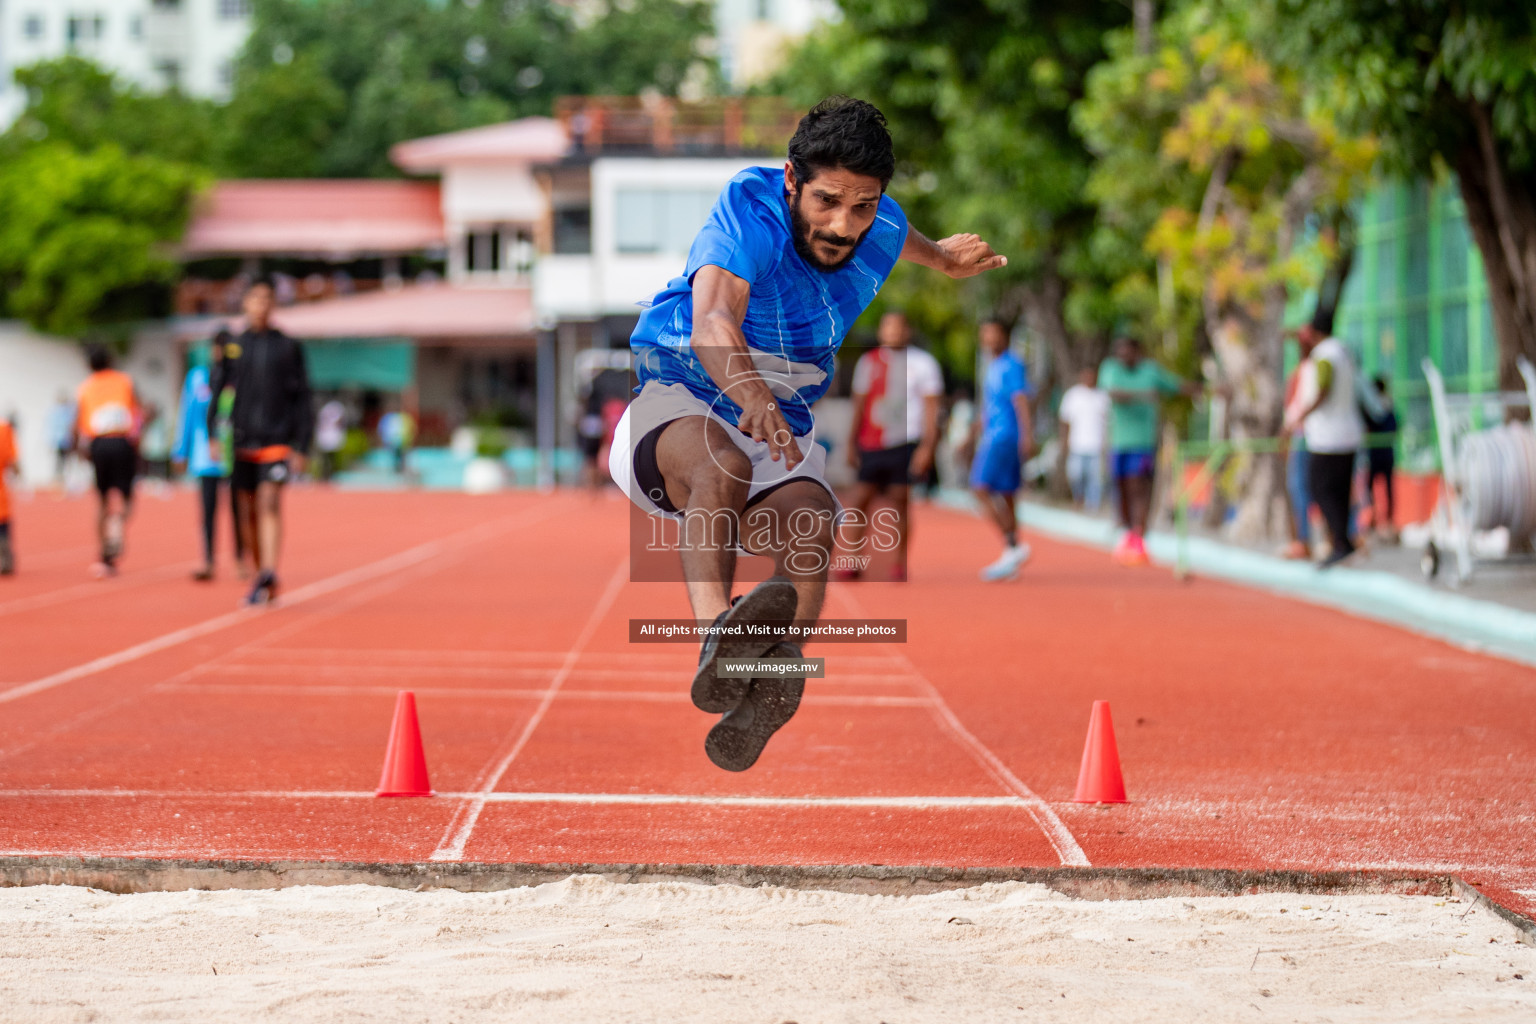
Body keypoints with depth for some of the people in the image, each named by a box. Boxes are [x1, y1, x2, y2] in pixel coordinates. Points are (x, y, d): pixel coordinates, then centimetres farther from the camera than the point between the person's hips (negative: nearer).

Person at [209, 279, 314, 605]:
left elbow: (302, 398, 6)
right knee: (249, 513, 6)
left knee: (270, 503, -19)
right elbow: (216, 391, 9)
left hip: (277, 440, -2)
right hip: (241, 441, 3)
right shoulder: (232, 346, 9)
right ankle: (263, 581, 17)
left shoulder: (288, 347, 6)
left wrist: (301, 446, 0)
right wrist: (214, 435, -4)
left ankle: (268, 573, -30)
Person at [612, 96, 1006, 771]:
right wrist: (753, 396, -60)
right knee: (723, 460, -41)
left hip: (780, 435, 4)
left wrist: (940, 258, 47)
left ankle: (763, 698, -53)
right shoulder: (750, 209, -22)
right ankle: (718, 631, -64)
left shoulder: (880, 231, -3)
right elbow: (713, 323, -40)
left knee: (811, 526, -30)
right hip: (672, 406, -4)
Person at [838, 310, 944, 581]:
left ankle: (901, 565, 4)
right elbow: (859, 405, 18)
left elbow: (931, 408, -1)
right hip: (871, 445, 3)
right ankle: (852, 564, -2)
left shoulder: (922, 363, 2)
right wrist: (852, 442, 12)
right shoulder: (868, 362, 13)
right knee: (860, 499, -5)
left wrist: (927, 446, -10)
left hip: (906, 444, -3)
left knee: (900, 500, -5)